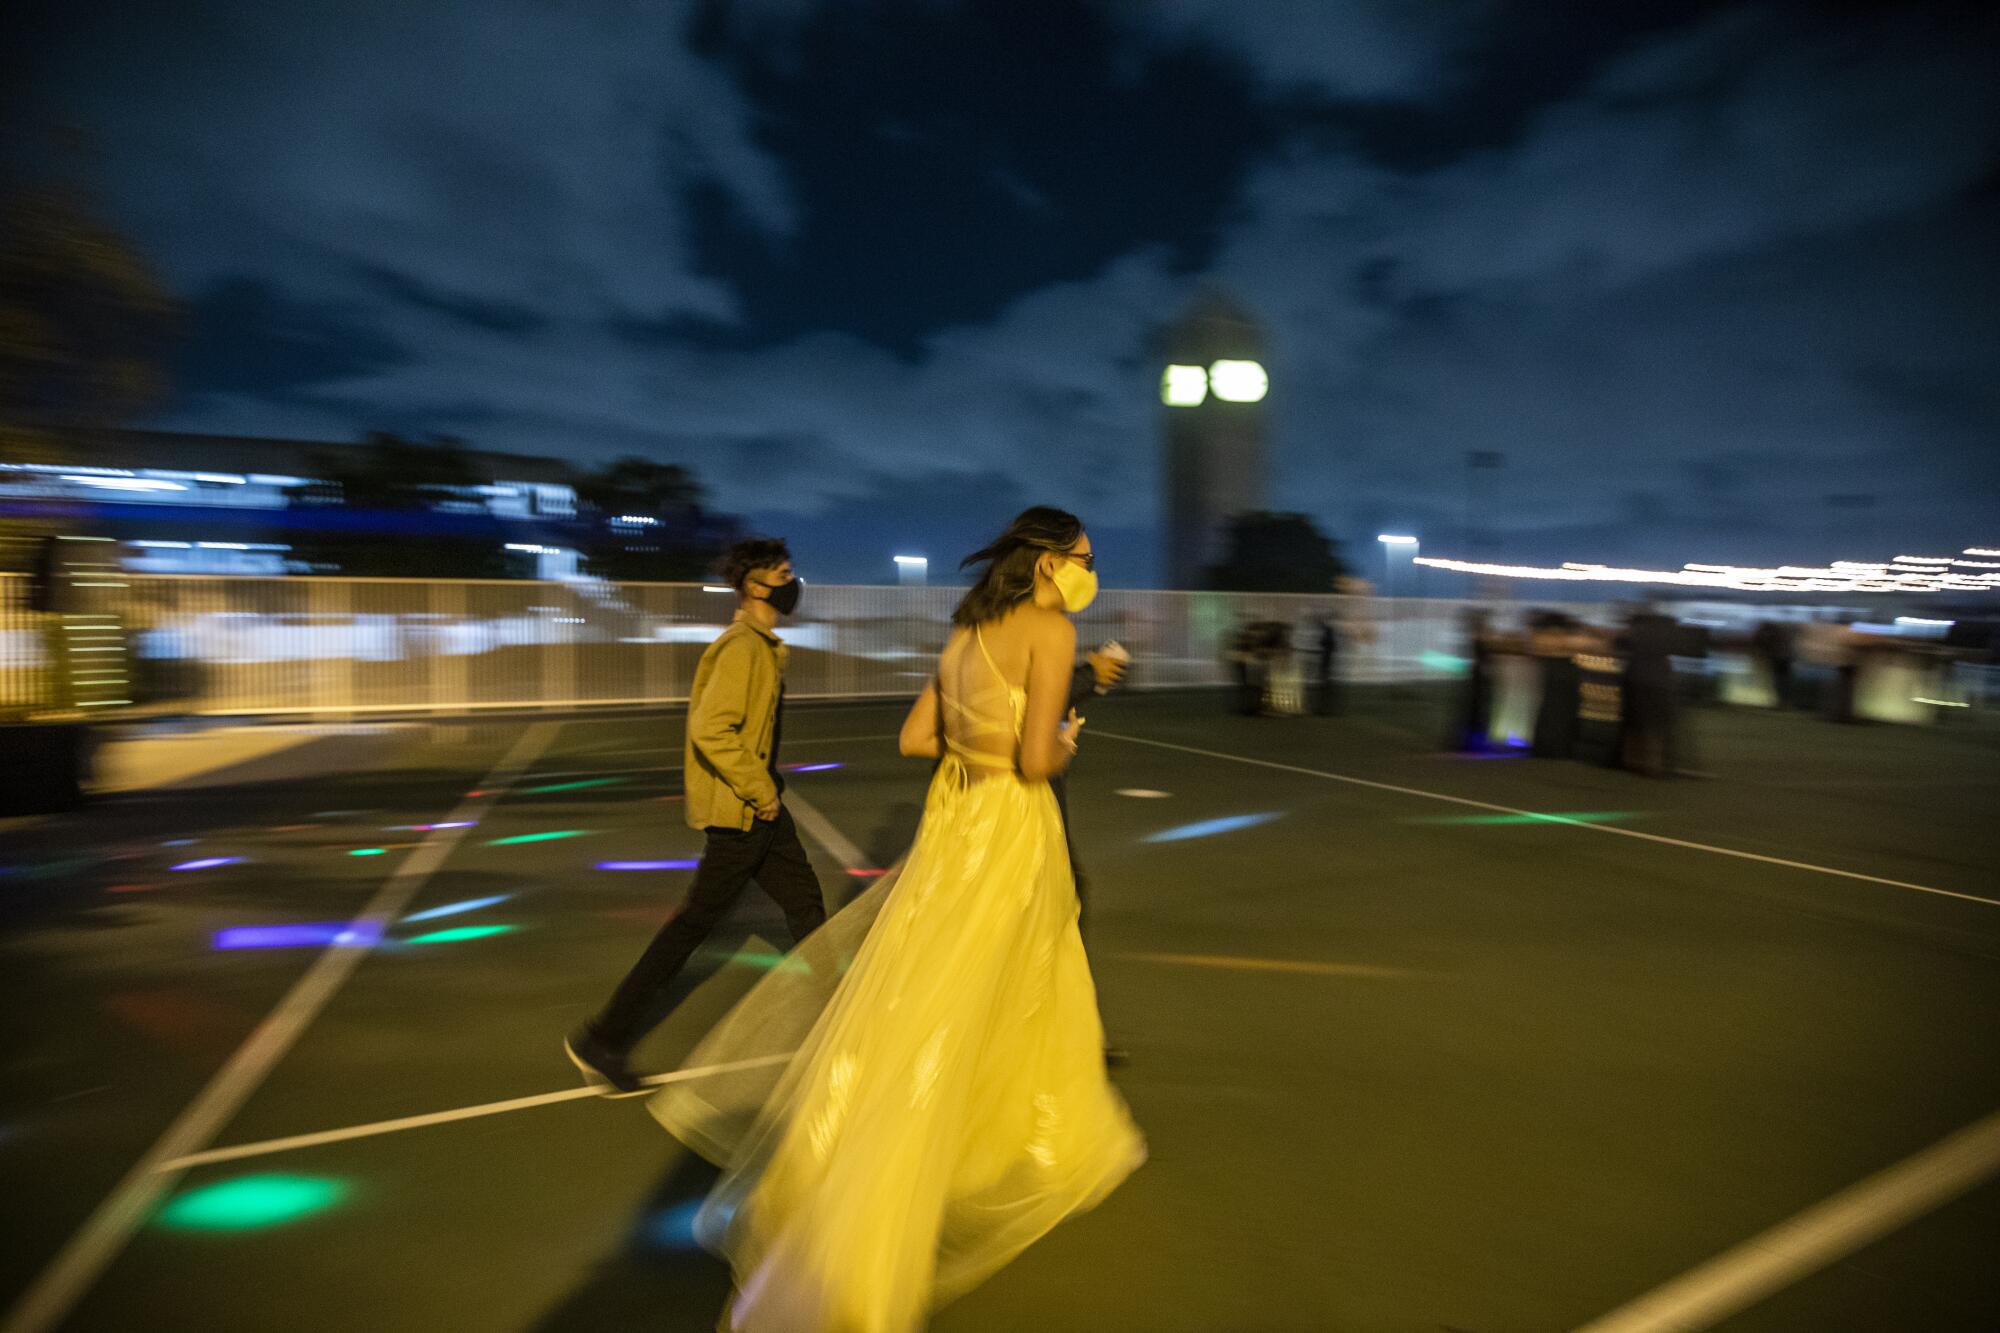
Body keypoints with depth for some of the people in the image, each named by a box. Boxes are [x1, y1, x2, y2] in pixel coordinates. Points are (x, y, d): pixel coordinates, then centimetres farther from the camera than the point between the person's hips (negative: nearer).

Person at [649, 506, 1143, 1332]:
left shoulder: (969, 631, 10)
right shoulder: (1051, 630, -13)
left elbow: (915, 738, 11)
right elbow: (1037, 761, -20)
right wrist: (1065, 741, 0)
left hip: (953, 821, 8)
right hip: (1007, 836, -8)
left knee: (1037, 993, 24)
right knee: (933, 1026, 1)